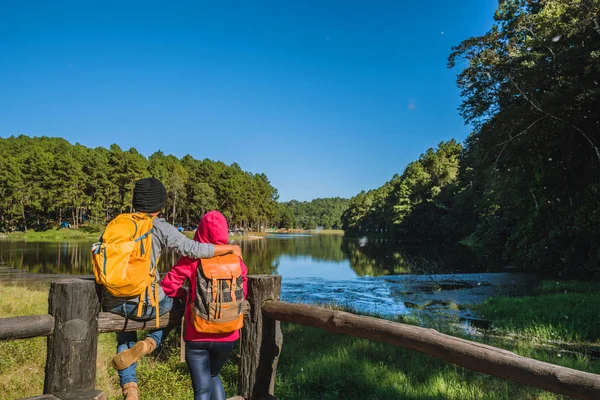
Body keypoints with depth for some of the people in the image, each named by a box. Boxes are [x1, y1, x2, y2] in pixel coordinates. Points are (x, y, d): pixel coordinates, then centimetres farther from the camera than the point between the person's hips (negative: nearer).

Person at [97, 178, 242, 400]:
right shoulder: (160, 228, -6)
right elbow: (195, 250, -15)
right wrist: (231, 248, -2)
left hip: (112, 303, 5)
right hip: (144, 305, -4)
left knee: (125, 338, 36)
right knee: (175, 304, 30)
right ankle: (149, 343, 7)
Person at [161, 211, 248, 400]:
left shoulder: (193, 257, -10)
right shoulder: (235, 258, -3)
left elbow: (167, 286, -10)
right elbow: (242, 292, 2)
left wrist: (187, 295, 7)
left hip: (197, 335, -2)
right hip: (227, 335, 3)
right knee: (213, 376, 29)